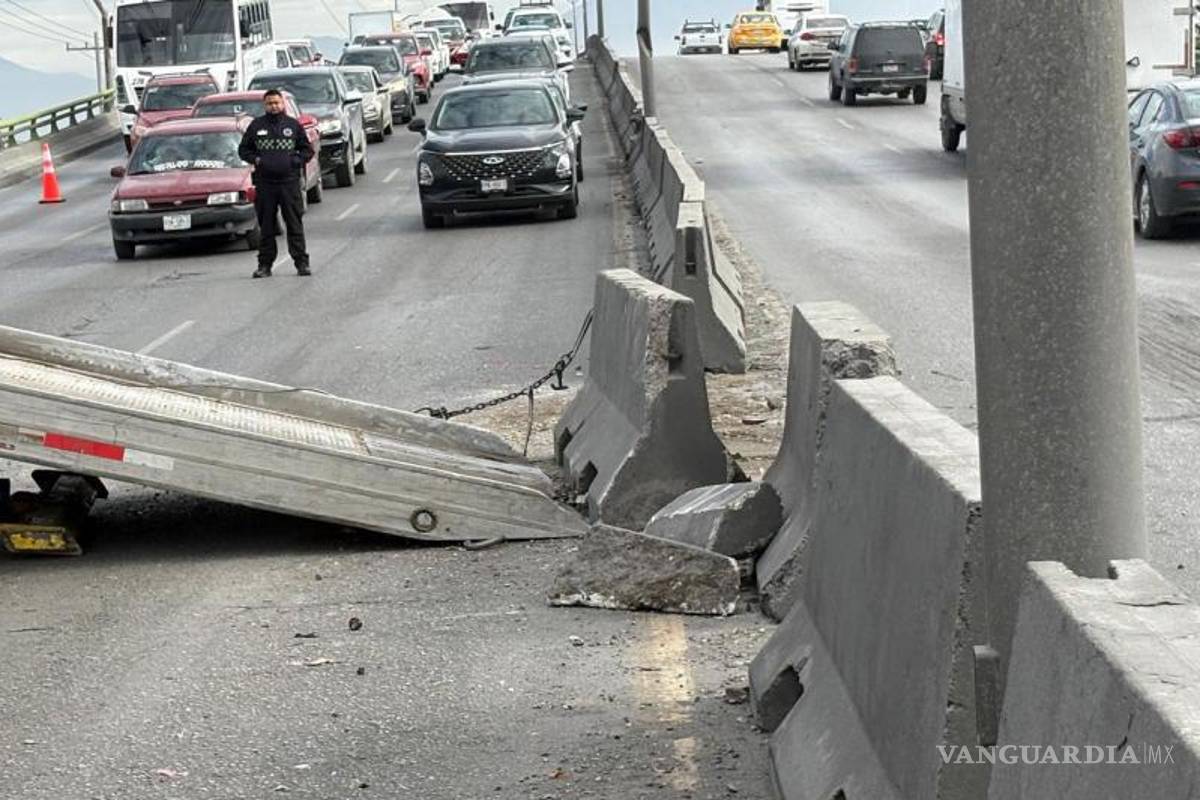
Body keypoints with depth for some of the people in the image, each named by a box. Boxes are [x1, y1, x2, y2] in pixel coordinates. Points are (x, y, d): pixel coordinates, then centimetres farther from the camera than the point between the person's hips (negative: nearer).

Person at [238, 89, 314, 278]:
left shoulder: (293, 125, 7)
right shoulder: (256, 126, 8)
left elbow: (308, 150, 11)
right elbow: (243, 150, 15)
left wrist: (296, 160, -7)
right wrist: (255, 159, -3)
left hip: (290, 183, -1)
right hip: (264, 184, 1)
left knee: (295, 224, -2)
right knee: (266, 226, 5)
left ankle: (301, 262, 1)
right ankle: (265, 265, 10)